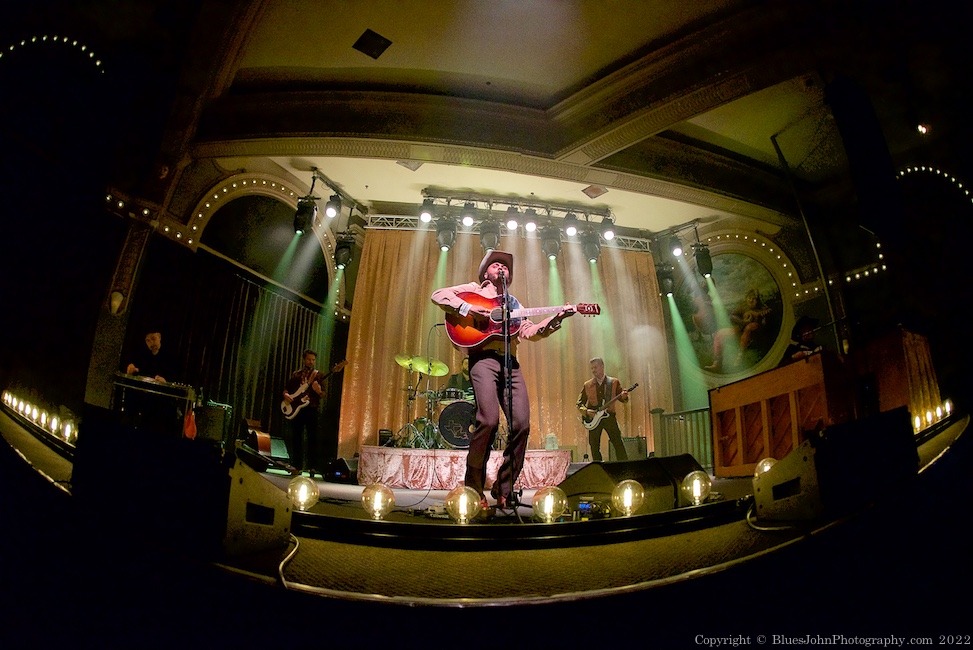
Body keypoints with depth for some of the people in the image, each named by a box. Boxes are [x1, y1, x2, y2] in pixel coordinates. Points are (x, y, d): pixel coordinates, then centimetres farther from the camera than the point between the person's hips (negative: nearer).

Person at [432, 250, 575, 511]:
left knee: (522, 423, -8)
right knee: (489, 419, -22)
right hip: (483, 357, -5)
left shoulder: (513, 303, 29)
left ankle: (503, 490, 6)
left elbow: (530, 332, 17)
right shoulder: (473, 290, 17)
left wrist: (556, 318, 5)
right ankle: (474, 489, -3)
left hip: (510, 362, 5)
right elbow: (438, 295, 5)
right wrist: (468, 308, -9)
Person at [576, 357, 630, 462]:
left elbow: (622, 399, 6)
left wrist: (624, 396, -17)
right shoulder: (587, 385, 9)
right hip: (593, 419, 2)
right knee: (594, 447, 1)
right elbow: (579, 403, 12)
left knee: (618, 443, -12)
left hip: (609, 415, -2)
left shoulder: (614, 382, 7)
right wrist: (586, 411, -7)